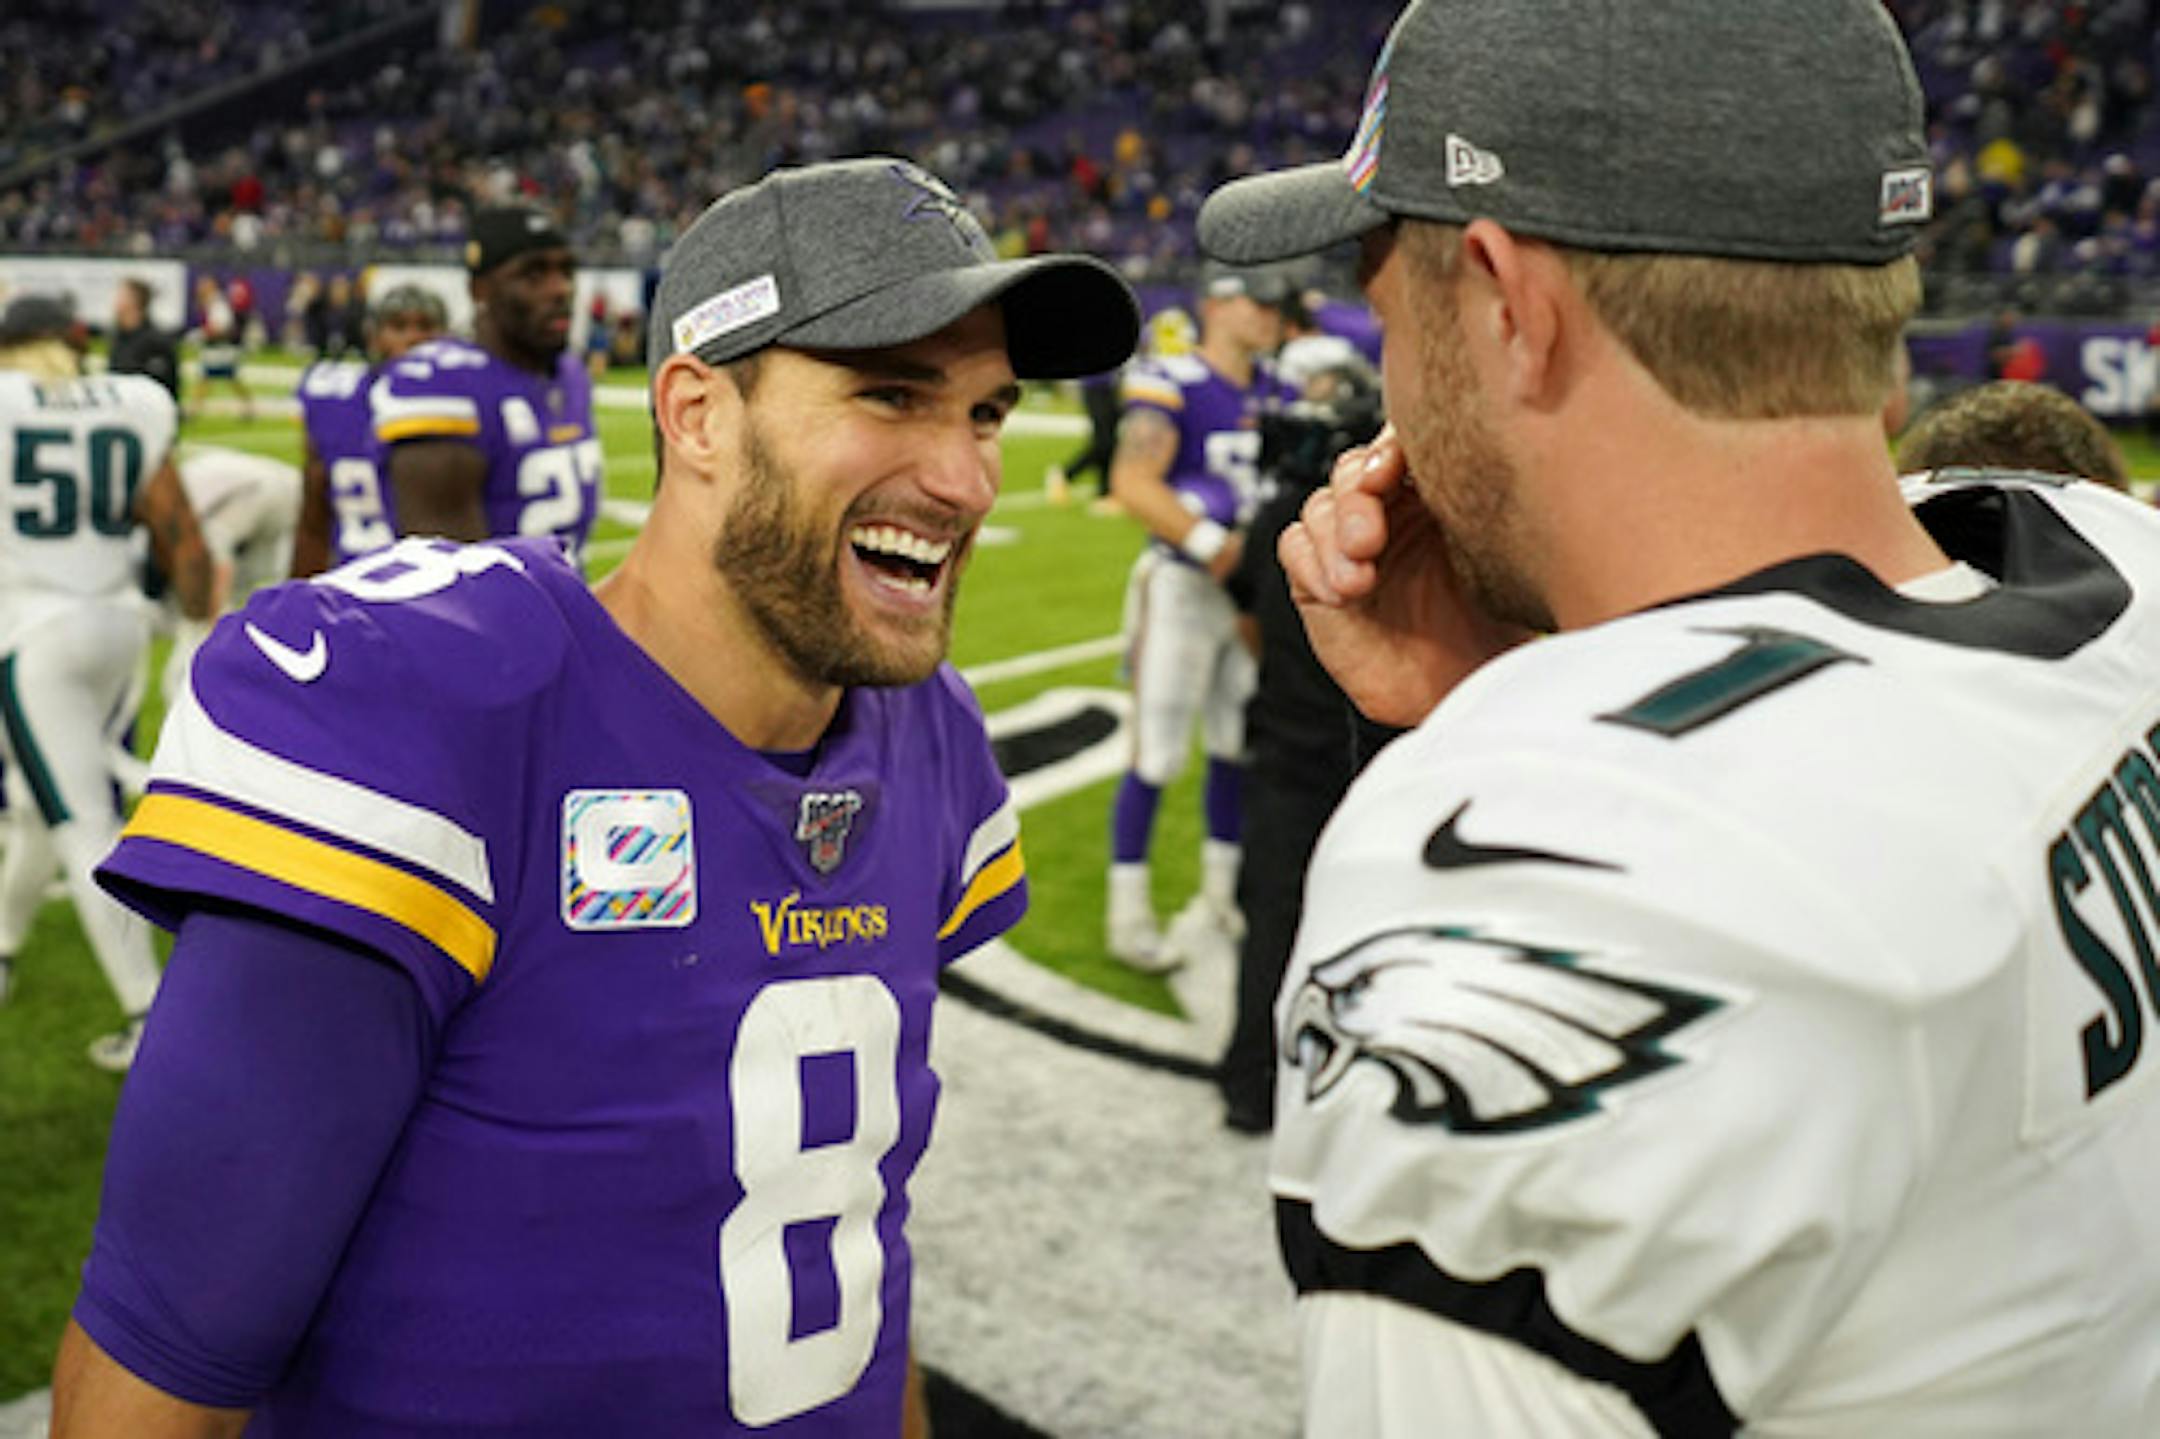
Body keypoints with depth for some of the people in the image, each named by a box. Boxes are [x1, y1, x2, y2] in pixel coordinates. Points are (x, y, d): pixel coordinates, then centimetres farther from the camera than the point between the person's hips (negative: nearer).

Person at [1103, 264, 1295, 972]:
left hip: (1252, 586, 7)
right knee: (1157, 754, -3)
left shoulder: (1275, 393, 11)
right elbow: (1133, 484, -22)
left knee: (1238, 746, 15)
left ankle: (1220, 895, 30)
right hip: (1182, 584, -7)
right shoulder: (1171, 383, -12)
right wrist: (1215, 542, -25)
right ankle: (1127, 912, 9)